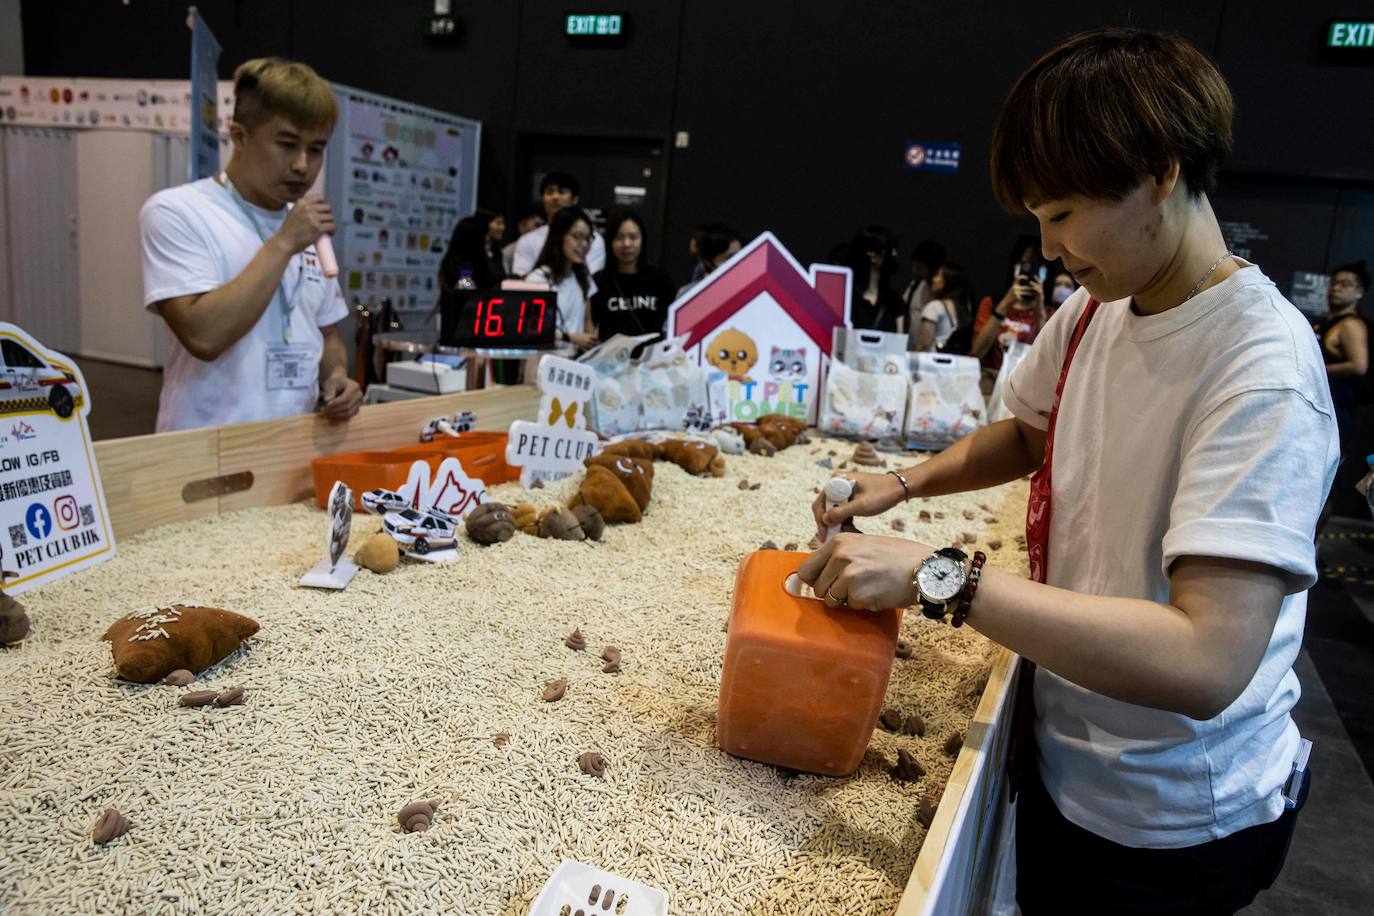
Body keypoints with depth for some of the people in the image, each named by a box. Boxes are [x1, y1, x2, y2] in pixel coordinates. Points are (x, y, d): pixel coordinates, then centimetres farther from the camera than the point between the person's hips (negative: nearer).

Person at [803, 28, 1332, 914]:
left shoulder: (1263, 372, -28)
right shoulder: (1093, 313, -4)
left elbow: (1207, 664, -35)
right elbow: (1032, 434, 14)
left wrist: (939, 576, -37)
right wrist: (908, 482, -3)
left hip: (1168, 824, -6)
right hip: (1061, 750, 6)